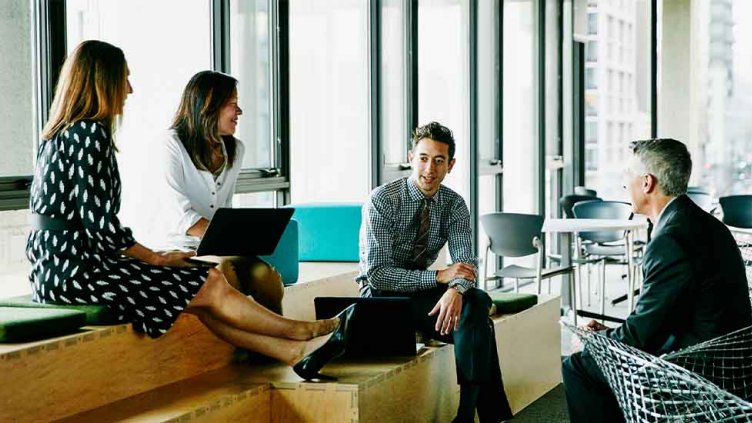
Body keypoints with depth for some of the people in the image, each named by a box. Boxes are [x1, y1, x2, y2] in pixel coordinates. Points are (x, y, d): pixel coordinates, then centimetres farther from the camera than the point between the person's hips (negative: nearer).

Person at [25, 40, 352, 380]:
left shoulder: (63, 133, 15)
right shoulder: (90, 132, -15)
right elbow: (100, 225, -19)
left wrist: (150, 258, 10)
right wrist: (155, 259, -5)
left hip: (58, 270, 9)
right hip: (76, 270, -9)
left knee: (204, 303, 5)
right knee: (212, 288, -3)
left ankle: (296, 352, 3)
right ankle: (305, 332, 10)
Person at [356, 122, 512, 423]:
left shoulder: (454, 204, -2)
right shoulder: (382, 201, -17)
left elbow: (465, 261, -13)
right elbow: (378, 274, -22)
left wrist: (456, 289, -38)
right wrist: (439, 277, -30)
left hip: (422, 291, 5)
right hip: (381, 296, -5)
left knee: (478, 303, -27)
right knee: (477, 323, -26)